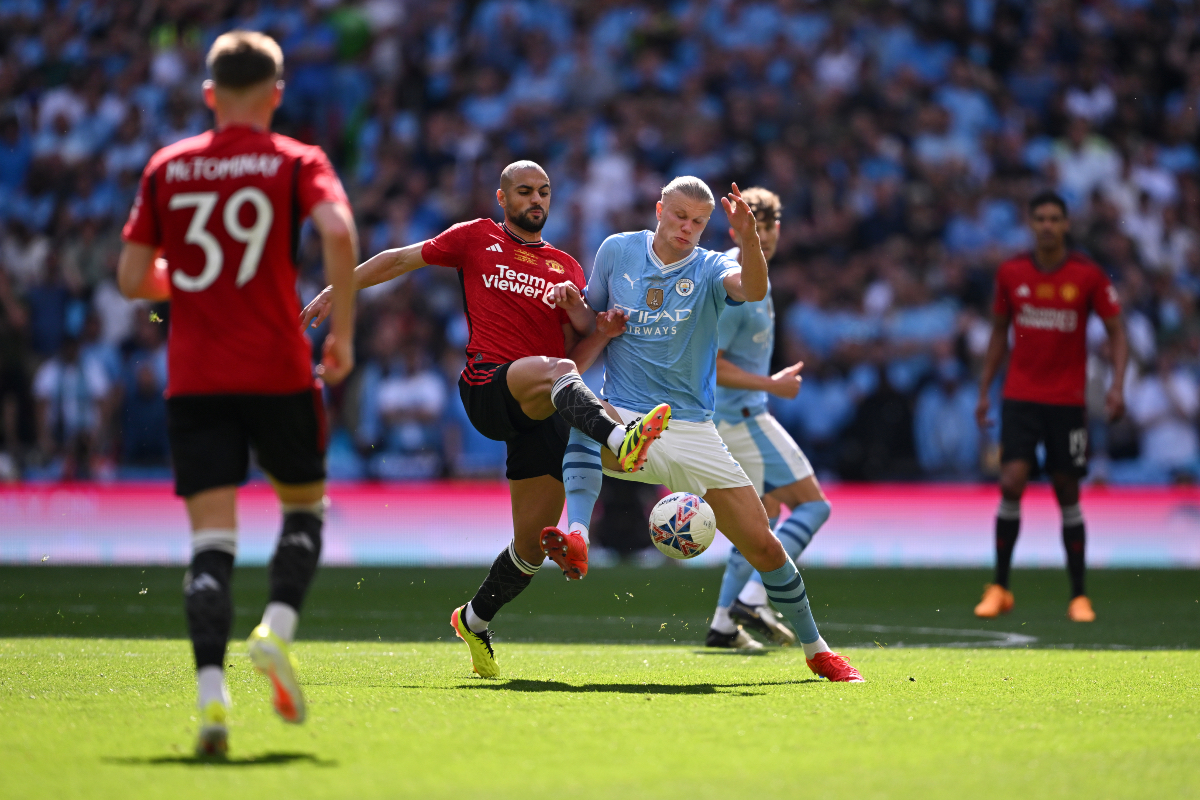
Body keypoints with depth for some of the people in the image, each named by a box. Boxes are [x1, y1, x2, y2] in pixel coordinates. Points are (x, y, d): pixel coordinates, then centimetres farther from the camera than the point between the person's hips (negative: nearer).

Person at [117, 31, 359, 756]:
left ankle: (212, 693, -19)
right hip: (278, 370, -2)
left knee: (212, 536, -2)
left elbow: (132, 279, 6)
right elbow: (338, 231, -18)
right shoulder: (297, 162, 1)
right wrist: (343, 331, -9)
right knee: (305, 506, 20)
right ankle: (278, 628, -5)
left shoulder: (167, 167, 9)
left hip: (193, 377, 2)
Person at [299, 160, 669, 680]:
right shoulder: (476, 238, 14)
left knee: (532, 544, 0)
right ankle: (622, 441, -66)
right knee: (555, 371, -39)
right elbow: (399, 260, 21)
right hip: (488, 388, -4)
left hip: (547, 413, 4)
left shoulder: (566, 267, 23)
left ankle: (474, 621, 26)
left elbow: (577, 355, 20)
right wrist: (337, 290, 17)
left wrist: (601, 330, -1)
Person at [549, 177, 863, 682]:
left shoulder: (709, 269, 0)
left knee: (763, 545, -2)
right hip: (623, 422, 0)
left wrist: (748, 238, -41)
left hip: (692, 431, 0)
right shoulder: (617, 251, 5)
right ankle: (576, 536, -53)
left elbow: (752, 289, -22)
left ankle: (815, 649, 17)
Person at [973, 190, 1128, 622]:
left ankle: (1079, 596, 12)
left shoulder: (1088, 275, -4)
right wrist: (984, 390, 9)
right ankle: (999, 589, -3)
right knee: (1012, 482, -14)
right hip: (1020, 397, 1)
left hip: (1068, 401, -1)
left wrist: (1118, 385, -13)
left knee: (1068, 493, 2)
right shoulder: (1010, 273, 2)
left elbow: (1116, 331, 0)